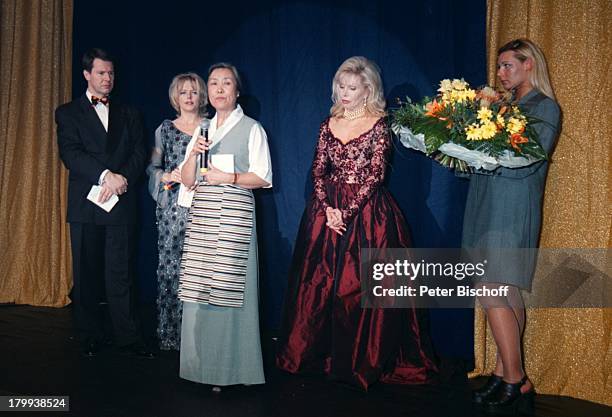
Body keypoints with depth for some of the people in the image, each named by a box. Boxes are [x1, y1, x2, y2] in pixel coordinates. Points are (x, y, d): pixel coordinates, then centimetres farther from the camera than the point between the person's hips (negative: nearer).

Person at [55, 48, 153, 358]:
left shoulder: (129, 114, 16)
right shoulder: (68, 112, 7)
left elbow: (140, 153, 5)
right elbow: (71, 153, -7)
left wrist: (122, 179, -13)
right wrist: (106, 176, -19)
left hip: (121, 204, 1)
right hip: (85, 204, -1)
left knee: (120, 273, 0)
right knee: (86, 274, 6)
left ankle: (128, 337, 6)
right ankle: (90, 337, 17)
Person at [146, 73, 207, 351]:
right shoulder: (165, 129, 13)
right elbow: (152, 167, 14)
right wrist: (167, 176, -5)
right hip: (172, 209, 1)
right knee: (170, 267, -1)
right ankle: (170, 335, 10)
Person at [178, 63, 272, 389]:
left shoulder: (251, 129, 4)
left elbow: (263, 178, -1)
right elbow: (187, 181, 15)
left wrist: (229, 177, -12)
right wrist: (193, 154, -2)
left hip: (234, 213, -5)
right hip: (202, 214, 5)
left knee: (229, 288, -8)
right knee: (199, 290, 2)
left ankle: (230, 368, 2)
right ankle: (203, 364, 13)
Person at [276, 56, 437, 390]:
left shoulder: (378, 125, -3)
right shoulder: (329, 124, 11)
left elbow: (375, 175, -9)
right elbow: (318, 171, 7)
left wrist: (347, 211, -15)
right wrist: (328, 208, -8)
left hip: (366, 212, -4)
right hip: (328, 210, 5)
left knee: (360, 284, -3)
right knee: (319, 283, 7)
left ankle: (364, 360, 10)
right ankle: (317, 352, 22)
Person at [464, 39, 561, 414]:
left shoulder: (545, 108, -3)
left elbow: (527, 163, -15)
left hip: (513, 211, -7)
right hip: (488, 207, 7)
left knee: (493, 292, -11)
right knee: (508, 294, 10)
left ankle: (517, 382, 0)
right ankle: (505, 375, 16)